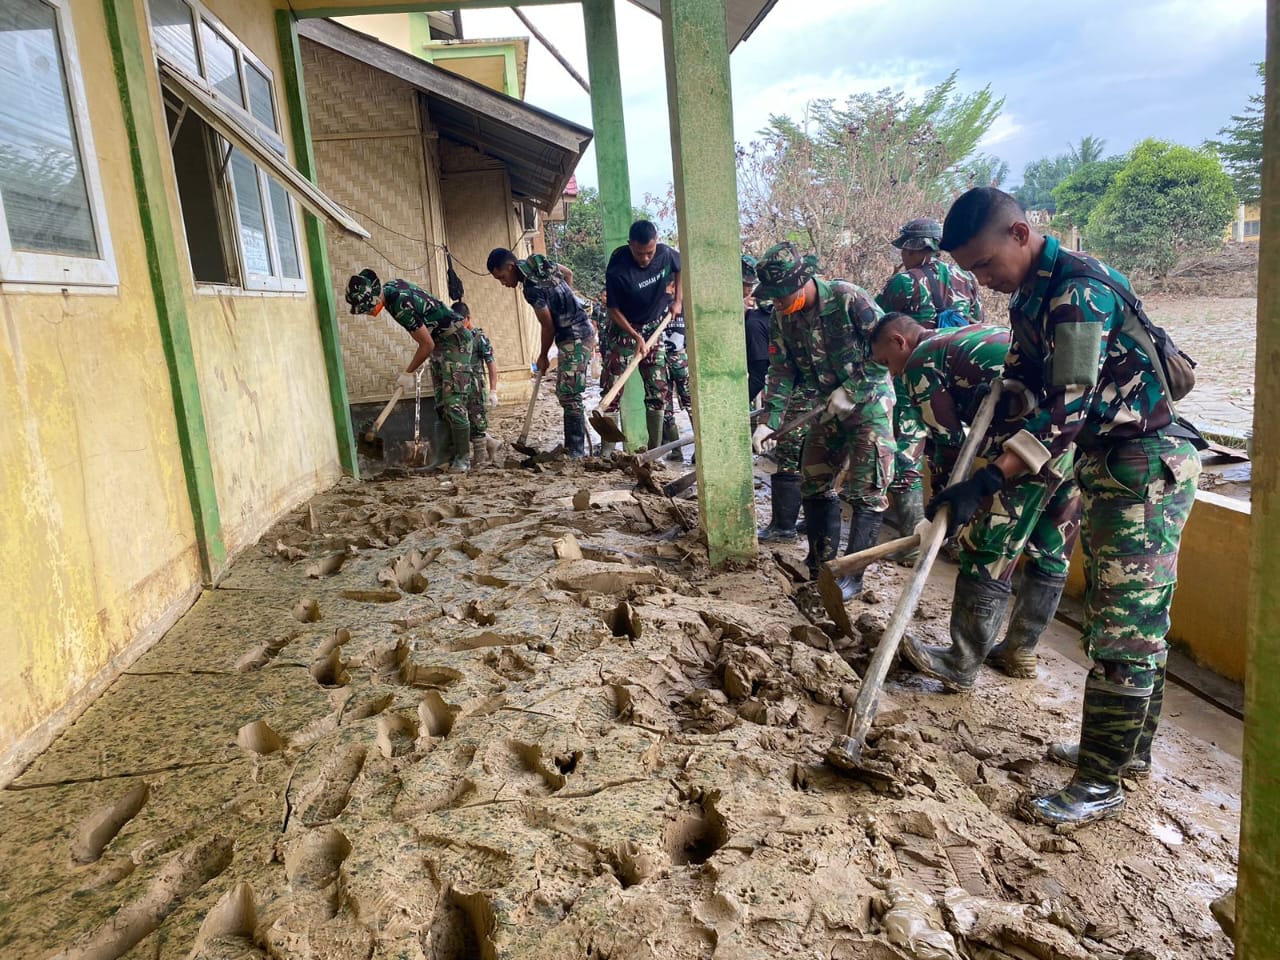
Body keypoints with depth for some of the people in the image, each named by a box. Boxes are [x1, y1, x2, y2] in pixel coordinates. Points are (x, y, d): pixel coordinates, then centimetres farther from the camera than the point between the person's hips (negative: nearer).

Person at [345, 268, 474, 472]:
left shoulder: (401, 306, -29)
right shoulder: (389, 287, -2)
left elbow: (427, 345, -22)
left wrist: (408, 373, -10)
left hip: (455, 340, -10)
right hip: (439, 342, 10)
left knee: (453, 402, -13)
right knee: (441, 404, 7)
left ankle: (463, 457, -8)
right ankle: (446, 453, 10)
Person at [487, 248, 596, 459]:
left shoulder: (532, 288, -22)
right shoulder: (539, 262, 4)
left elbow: (548, 326, -15)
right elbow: (568, 273, 21)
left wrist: (543, 357, 0)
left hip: (575, 338, -10)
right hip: (580, 331, 10)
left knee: (569, 395, -11)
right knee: (565, 393, 13)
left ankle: (576, 452, -9)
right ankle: (573, 447, 18)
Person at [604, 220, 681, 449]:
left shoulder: (665, 254, -13)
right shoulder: (617, 269, -25)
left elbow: (680, 269, 11)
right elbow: (613, 309, -15)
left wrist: (678, 300, 2)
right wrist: (636, 336, -21)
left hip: (655, 326, 4)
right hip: (625, 328, -4)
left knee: (657, 389, 2)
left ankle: (655, 449, 10)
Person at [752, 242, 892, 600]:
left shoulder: (848, 298, -21)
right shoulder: (783, 317, -3)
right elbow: (782, 372, -2)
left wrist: (851, 389, -21)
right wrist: (769, 421, -13)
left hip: (869, 403, -7)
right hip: (829, 409, 7)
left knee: (866, 492, -8)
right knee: (813, 483, 10)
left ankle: (852, 575, -1)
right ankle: (821, 564, 23)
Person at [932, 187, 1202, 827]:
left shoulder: (1079, 291, -23)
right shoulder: (1030, 298, 9)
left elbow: (1068, 407, -30)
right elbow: (1021, 388, 14)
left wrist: (988, 481, -33)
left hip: (1148, 464, -10)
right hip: (1101, 463, 10)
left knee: (1125, 625, -6)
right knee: (1113, 613, 16)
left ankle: (1100, 785, 2)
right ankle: (1132, 745, 30)